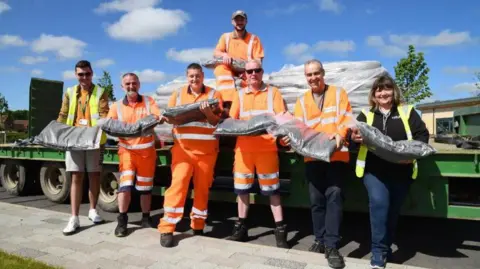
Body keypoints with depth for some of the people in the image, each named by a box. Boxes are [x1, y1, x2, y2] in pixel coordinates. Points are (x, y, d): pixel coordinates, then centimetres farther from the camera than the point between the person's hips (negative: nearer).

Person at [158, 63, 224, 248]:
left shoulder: (214, 94, 8)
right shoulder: (178, 94, 14)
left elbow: (219, 121, 1)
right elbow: (168, 116, 12)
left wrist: (208, 113, -19)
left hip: (206, 149, 0)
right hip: (183, 147, 0)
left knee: (202, 187, 7)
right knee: (178, 183, -11)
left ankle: (198, 226, 22)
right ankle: (166, 228, -5)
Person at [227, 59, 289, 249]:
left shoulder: (273, 92, 6)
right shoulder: (240, 95, 14)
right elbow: (232, 120, 9)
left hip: (267, 147, -3)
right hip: (244, 146, 3)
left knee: (271, 188, 0)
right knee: (242, 187, 8)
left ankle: (280, 229, 10)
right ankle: (241, 227, 21)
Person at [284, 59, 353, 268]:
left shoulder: (338, 93, 8)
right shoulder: (301, 101, 15)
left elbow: (347, 118, -3)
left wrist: (341, 134, -23)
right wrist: (290, 137, -16)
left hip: (336, 155, -3)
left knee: (334, 195, -11)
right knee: (316, 198, 8)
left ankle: (332, 245, -4)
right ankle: (320, 239, 22)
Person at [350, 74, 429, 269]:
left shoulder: (407, 112, 9)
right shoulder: (366, 115, 10)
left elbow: (423, 134, 3)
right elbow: (354, 138, 3)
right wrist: (354, 138, -22)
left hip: (401, 171, 1)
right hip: (374, 169, -1)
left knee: (393, 210, 11)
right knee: (379, 203, -20)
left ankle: (386, 247, 31)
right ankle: (379, 252, -7)